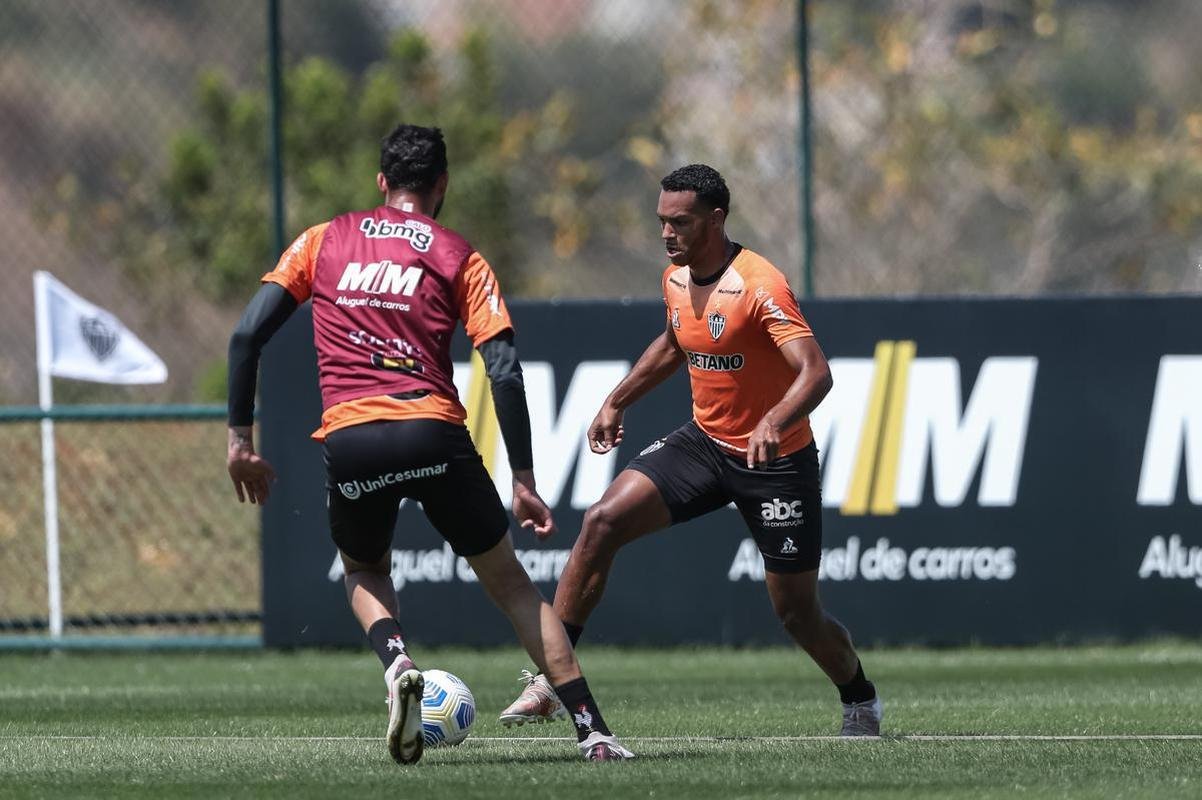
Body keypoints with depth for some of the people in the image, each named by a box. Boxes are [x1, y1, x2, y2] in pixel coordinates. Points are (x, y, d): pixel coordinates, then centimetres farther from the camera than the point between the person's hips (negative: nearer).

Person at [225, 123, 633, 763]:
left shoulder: (324, 241, 17)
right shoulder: (458, 257, 12)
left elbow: (247, 333, 9)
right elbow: (504, 370, 2)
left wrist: (240, 437, 16)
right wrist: (523, 482, 5)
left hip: (347, 440, 1)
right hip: (432, 433, -1)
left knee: (365, 572, 28)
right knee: (509, 582, 14)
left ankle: (396, 662, -5)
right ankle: (592, 730, 5)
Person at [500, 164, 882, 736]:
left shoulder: (759, 286, -23)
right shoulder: (676, 280, 1)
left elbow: (815, 371, -32)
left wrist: (774, 421, -50)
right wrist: (618, 401, 21)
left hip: (776, 460, -6)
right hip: (704, 442, 6)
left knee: (795, 612, 1)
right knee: (603, 521, -15)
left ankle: (860, 701, 32)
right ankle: (549, 678, -12)